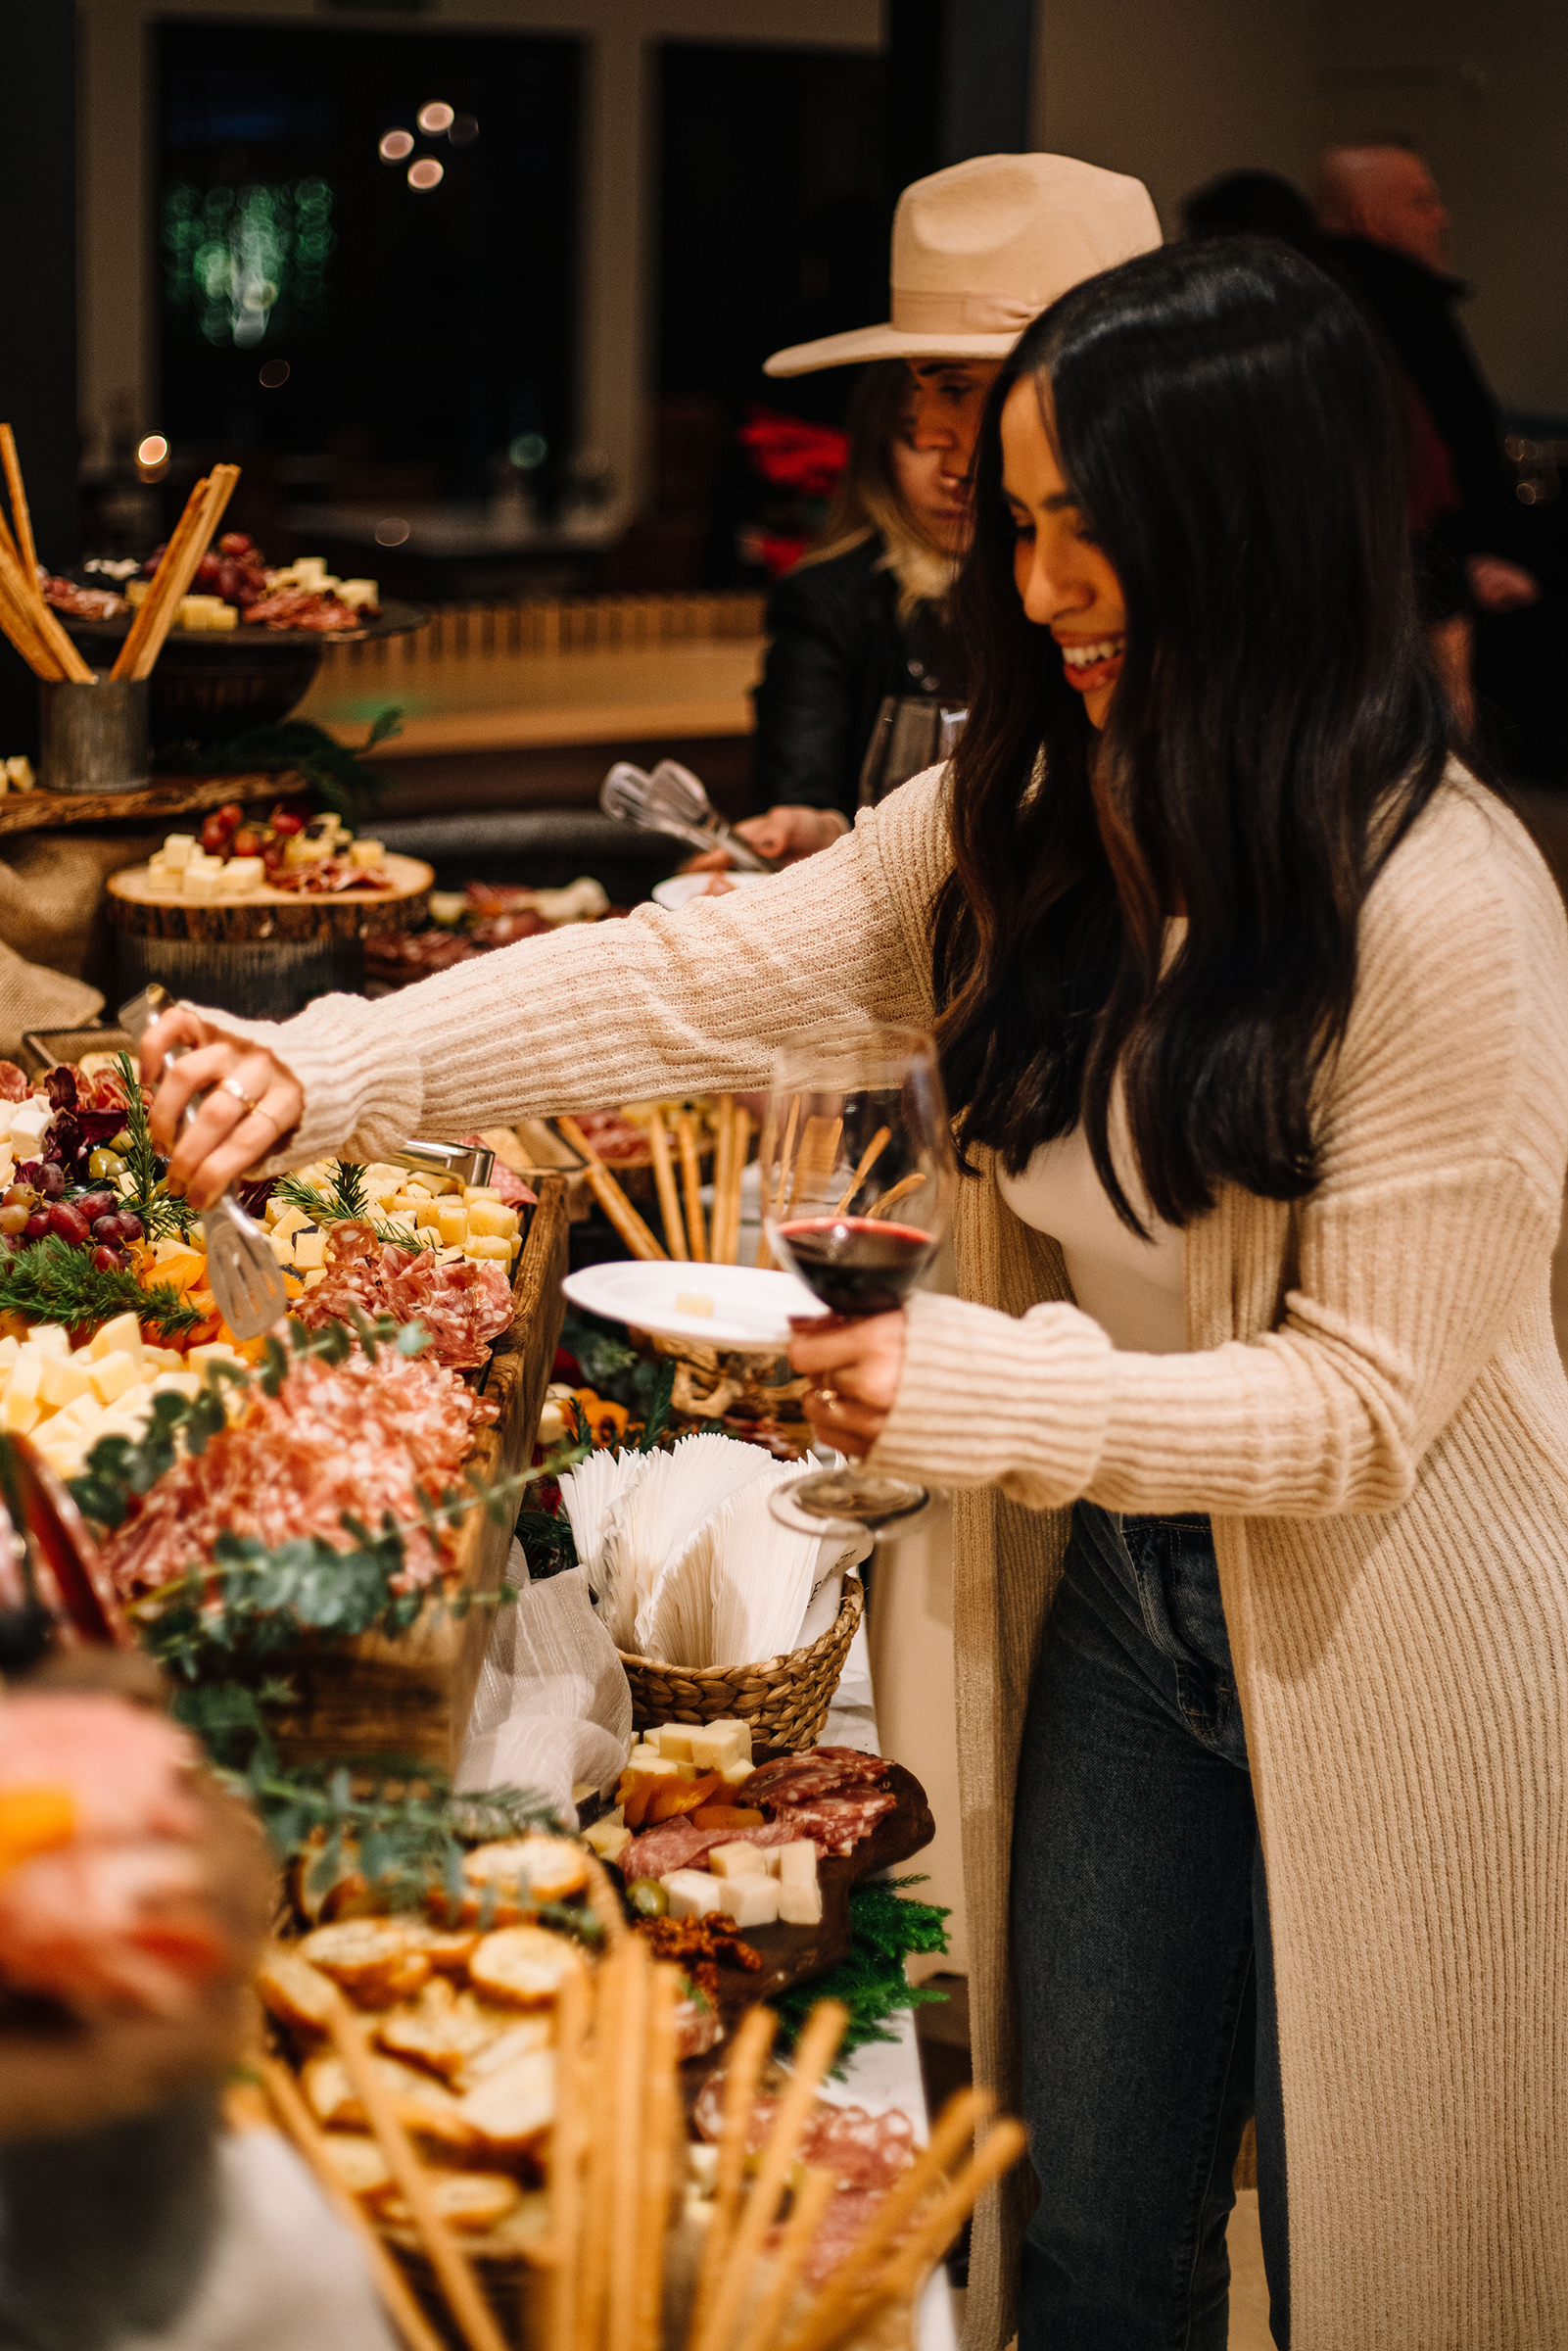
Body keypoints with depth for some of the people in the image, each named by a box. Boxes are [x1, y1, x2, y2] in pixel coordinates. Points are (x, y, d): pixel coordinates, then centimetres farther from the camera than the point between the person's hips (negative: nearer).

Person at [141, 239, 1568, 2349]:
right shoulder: (1027, 817, -2)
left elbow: (1367, 1400, -21)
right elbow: (698, 981, -8)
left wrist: (1003, 1391, -27)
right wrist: (330, 1071, -19)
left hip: (1395, 1675, -6)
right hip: (1122, 1600, 6)